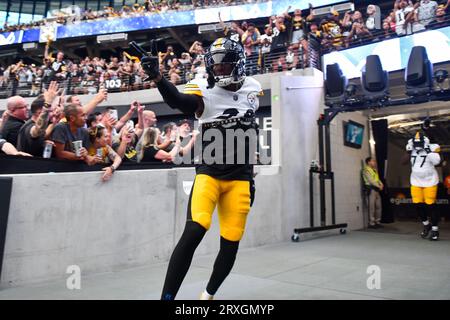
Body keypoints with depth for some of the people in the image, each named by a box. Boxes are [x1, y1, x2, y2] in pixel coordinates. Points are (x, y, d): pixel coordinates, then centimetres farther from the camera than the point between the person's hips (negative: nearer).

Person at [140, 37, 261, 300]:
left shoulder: (253, 88, 7)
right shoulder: (205, 89, -6)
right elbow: (178, 101, -28)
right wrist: (157, 77, -45)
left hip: (240, 177, 3)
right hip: (209, 173, -3)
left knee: (230, 246, 4)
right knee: (194, 231, -23)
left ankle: (209, 295, 29)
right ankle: (167, 296, -7)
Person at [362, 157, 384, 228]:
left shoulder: (374, 170, 21)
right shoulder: (366, 170, -7)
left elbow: (377, 179, 19)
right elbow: (371, 180, -15)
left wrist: (381, 184, -1)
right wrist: (379, 186, -13)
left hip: (377, 189, 9)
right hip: (371, 188, -9)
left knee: (378, 206, 8)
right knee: (372, 206, -9)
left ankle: (377, 222, 16)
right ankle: (371, 223, -6)